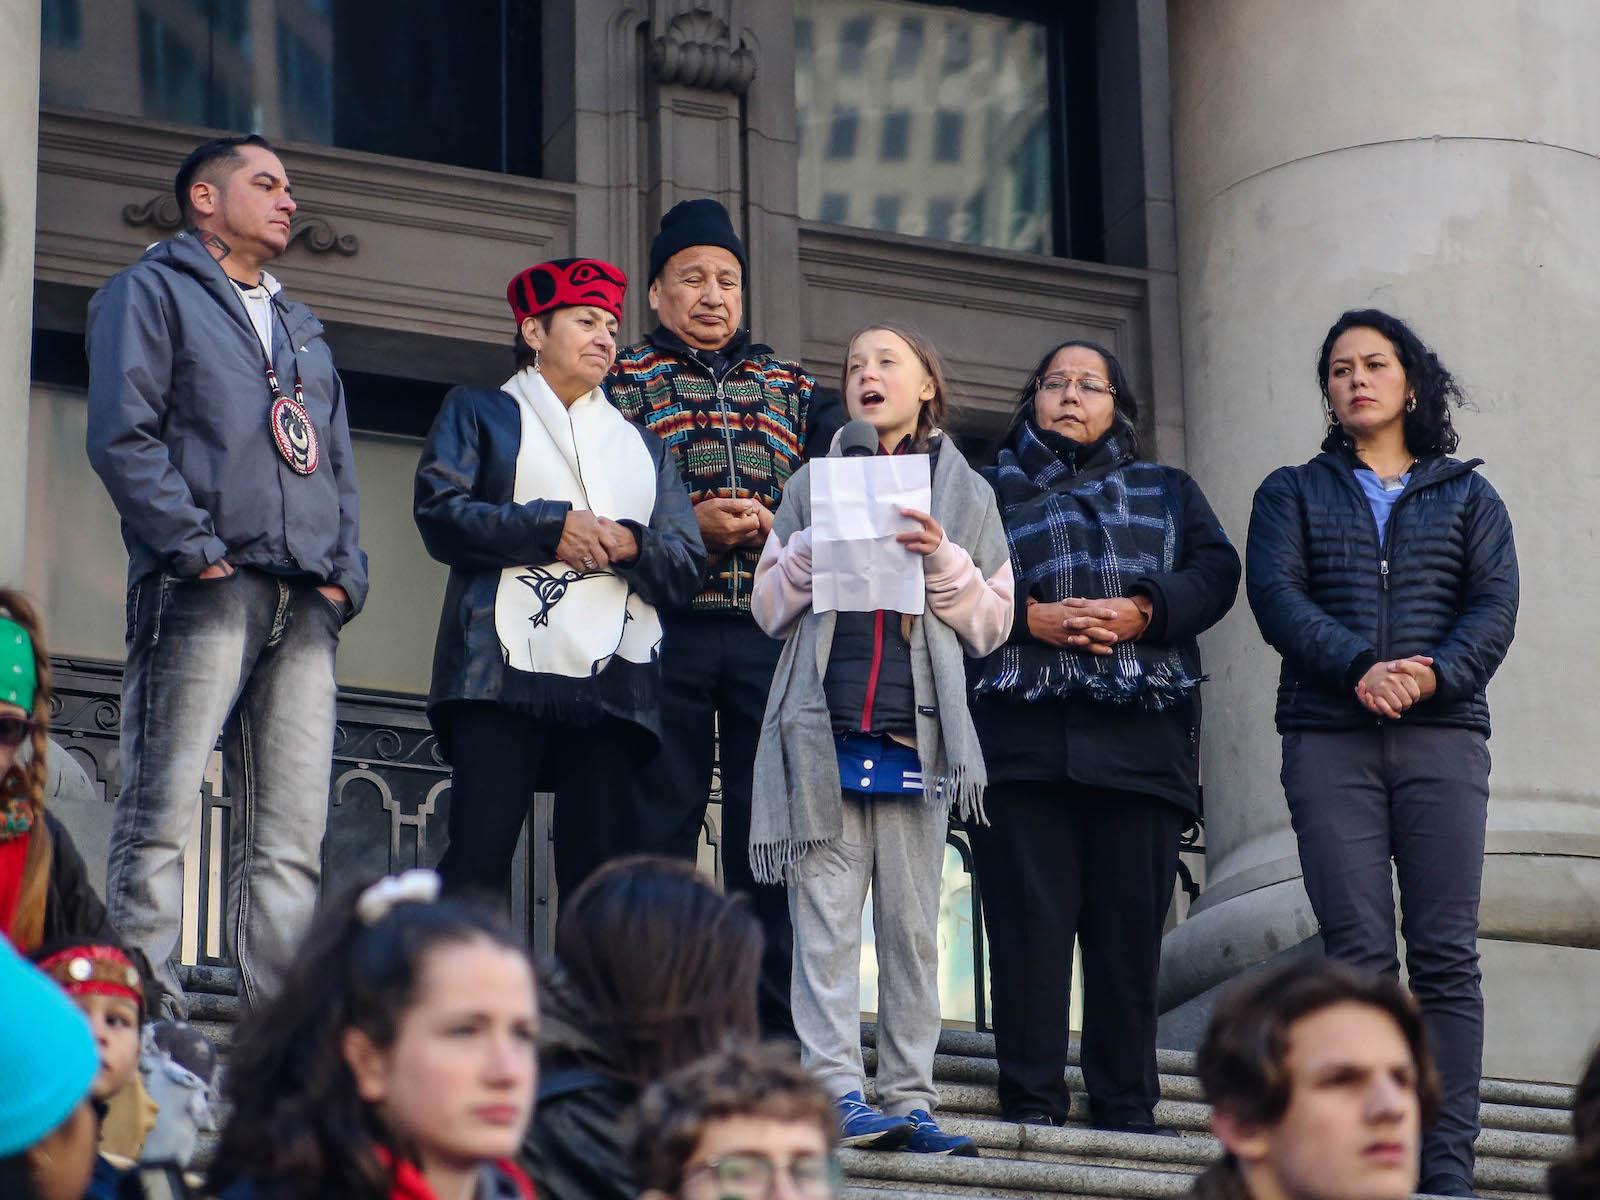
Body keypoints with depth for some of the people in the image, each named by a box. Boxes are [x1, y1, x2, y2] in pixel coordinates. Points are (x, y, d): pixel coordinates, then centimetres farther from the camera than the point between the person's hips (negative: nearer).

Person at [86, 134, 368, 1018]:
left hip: (305, 605, 7)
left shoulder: (299, 326, 30)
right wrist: (194, 549, -13)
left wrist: (345, 573, 8)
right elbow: (122, 434, -5)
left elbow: (337, 460, 25)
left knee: (291, 836, 0)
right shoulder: (152, 292, 8)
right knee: (161, 814, -11)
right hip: (203, 591, -7)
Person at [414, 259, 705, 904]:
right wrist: (551, 524, -6)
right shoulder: (479, 412, 19)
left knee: (603, 873, -6)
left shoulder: (644, 445, 29)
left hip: (614, 682, 4)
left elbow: (687, 568, 18)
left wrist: (631, 545, -3)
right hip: (506, 674, -3)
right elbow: (440, 513, 1)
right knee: (479, 858, -16)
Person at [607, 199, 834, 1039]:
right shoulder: (624, 380, 11)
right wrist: (688, 525, -12)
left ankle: (775, 1030, 3)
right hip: (667, 631, -2)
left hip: (772, 632, 2)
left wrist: (783, 525, -7)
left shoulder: (789, 388, 20)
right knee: (660, 822, -2)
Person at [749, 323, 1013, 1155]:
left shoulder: (966, 494, 14)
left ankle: (909, 1099, 3)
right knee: (826, 918, -6)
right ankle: (839, 1093, -9)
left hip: (916, 734, 0)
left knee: (912, 924, 1)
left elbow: (992, 624, 10)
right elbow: (769, 609, 11)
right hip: (823, 733, 0)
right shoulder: (814, 487, 15)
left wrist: (942, 562, -6)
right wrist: (815, 546, -6)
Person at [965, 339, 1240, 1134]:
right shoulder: (991, 490, 19)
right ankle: (1031, 1102, -5)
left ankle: (1127, 1106, 1)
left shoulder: (1166, 491, 23)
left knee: (1130, 921, -2)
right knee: (1029, 919, -6)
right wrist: (1030, 618, -11)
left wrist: (1143, 611, -9)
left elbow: (1215, 571, 8)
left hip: (1139, 733, 1)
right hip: (1022, 732, -1)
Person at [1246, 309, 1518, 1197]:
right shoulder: (1293, 493, 16)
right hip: (1328, 742, 0)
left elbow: (1495, 606, 4)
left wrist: (1436, 675, -16)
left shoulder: (1466, 496, 18)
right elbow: (1275, 594, 0)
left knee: (1446, 953, -7)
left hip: (1443, 736, 0)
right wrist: (1359, 669, -17)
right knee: (1358, 953, -8)